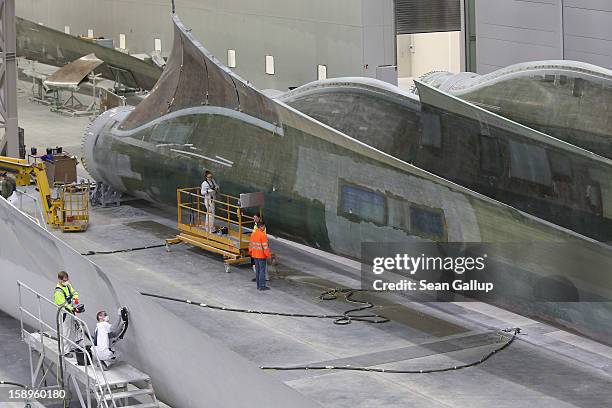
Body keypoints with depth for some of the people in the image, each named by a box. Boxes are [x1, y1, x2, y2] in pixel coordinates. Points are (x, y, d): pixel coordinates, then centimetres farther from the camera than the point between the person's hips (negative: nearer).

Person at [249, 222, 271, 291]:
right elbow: (265, 246, -19)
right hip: (262, 255, -8)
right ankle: (262, 286, 0)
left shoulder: (253, 234, 6)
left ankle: (258, 285, 18)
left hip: (255, 255, 8)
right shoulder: (262, 235, -18)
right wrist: (267, 254, -13)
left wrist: (250, 252, 22)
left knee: (257, 270, 13)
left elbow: (251, 244, 13)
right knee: (262, 270, -2)